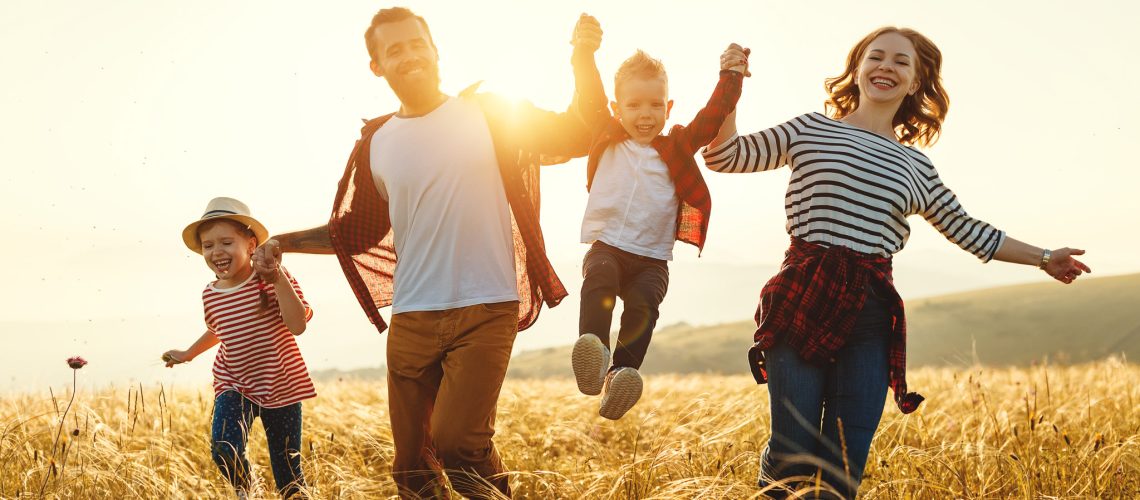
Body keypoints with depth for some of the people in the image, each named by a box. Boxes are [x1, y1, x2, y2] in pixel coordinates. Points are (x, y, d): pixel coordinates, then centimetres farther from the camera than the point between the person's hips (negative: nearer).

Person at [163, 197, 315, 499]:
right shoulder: (210, 296, 1)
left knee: (288, 468, 3)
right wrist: (188, 354, 35)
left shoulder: (272, 278, -12)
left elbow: (298, 325, -23)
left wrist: (278, 280, -29)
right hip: (234, 386, 2)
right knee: (224, 450, -21)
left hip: (281, 386, -2)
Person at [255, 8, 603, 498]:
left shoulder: (490, 114, 2)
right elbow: (354, 233, 19)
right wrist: (285, 242, 7)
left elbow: (579, 137, -3)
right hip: (412, 319, 4)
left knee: (456, 440, -20)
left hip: (485, 310, -3)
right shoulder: (376, 146, 9)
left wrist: (583, 61, -15)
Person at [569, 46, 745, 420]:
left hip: (652, 258, 1)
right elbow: (589, 98, 4)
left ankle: (621, 375, -39)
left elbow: (713, 117, 8)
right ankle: (593, 353, -50)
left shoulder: (676, 148, 13)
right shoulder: (607, 140, 13)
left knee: (643, 304, -29)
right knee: (599, 280, -34)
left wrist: (731, 75, 3)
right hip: (606, 247, 0)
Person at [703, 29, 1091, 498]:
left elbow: (966, 229, 27)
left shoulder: (916, 166, 17)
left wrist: (1043, 257, 30)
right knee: (792, 452, -10)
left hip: (871, 315, 3)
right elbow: (724, 155, 7)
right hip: (803, 301, -3)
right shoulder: (811, 130, 9)